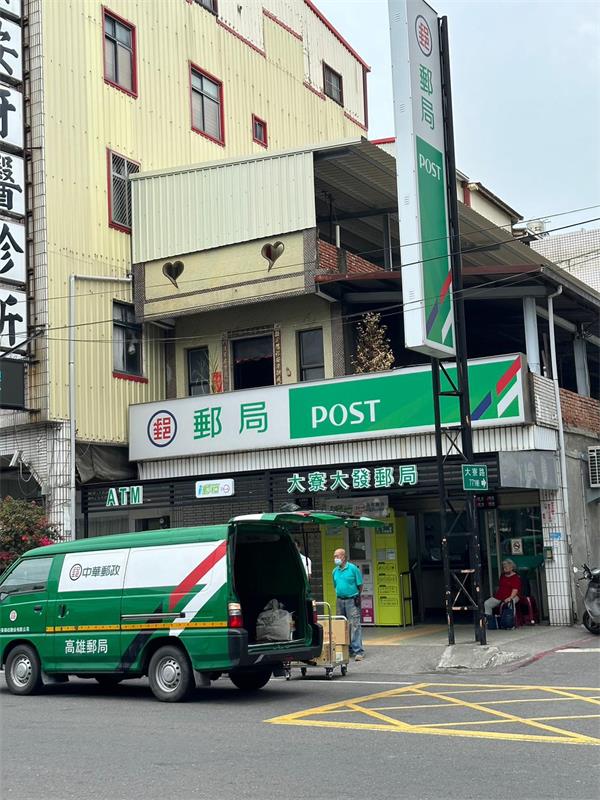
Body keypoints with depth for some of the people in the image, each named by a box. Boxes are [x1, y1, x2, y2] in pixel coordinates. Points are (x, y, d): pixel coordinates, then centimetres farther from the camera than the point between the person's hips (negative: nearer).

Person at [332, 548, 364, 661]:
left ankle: (358, 651, -12)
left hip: (352, 600, -6)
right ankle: (347, 649, 17)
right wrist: (339, 594, 14)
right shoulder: (335, 571, 10)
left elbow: (360, 585, -1)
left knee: (354, 625, -10)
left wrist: (357, 597, 1)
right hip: (339, 600, 6)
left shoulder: (353, 568, -6)